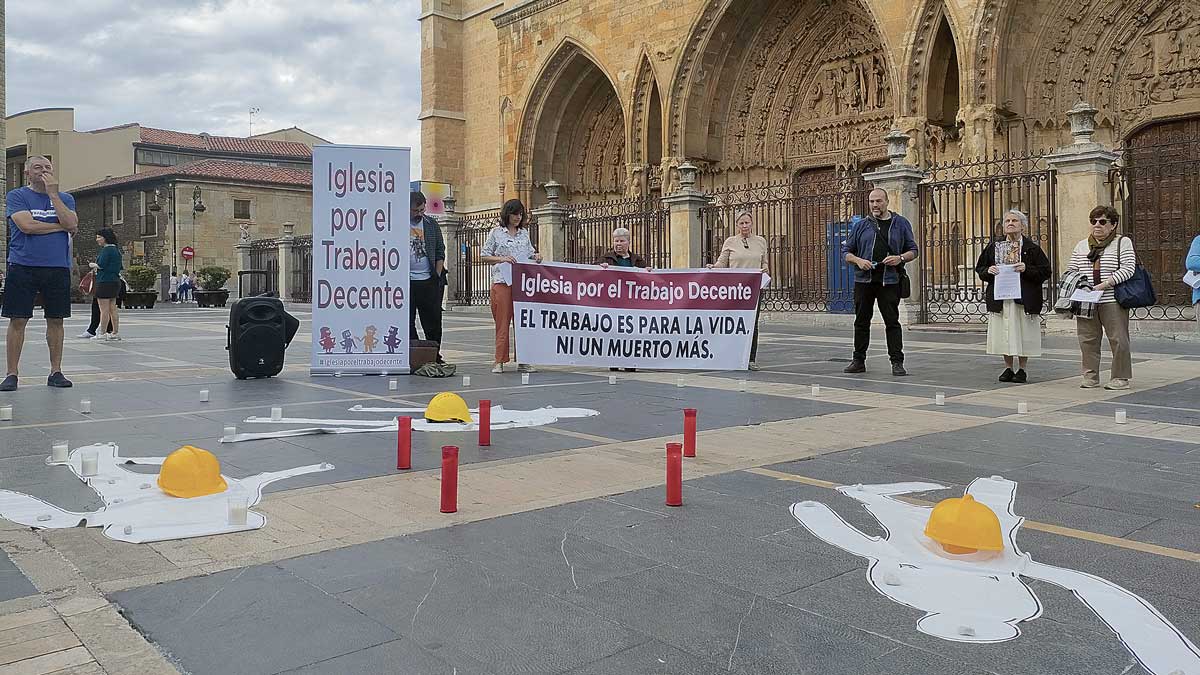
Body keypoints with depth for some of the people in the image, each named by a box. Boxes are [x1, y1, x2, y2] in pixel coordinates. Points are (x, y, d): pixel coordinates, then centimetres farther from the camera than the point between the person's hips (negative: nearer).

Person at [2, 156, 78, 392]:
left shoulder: (65, 198, 12)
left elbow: (72, 225, -7)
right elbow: (27, 225, -13)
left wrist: (53, 194, -8)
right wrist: (61, 225, -4)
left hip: (57, 268, 2)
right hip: (23, 266, -2)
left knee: (56, 320, 6)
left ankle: (56, 372, 14)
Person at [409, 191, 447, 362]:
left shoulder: (432, 224, 11)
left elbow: (440, 252, 12)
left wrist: (438, 276, 4)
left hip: (429, 280, 2)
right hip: (407, 282, -2)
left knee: (433, 321, 5)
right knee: (407, 322, 1)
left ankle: (435, 356, 15)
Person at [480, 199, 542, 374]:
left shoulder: (524, 233, 15)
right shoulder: (496, 232, 4)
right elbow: (483, 257, 3)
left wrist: (536, 256, 4)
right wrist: (501, 259, -11)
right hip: (502, 282, -4)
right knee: (502, 322, -2)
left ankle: (523, 361, 8)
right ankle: (499, 361, 4)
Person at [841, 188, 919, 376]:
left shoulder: (901, 223, 10)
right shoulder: (860, 226, 11)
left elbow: (913, 251, 12)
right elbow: (847, 252, 12)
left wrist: (900, 258, -9)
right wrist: (858, 260, -8)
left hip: (889, 281, -2)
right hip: (863, 280, 2)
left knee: (892, 321, -3)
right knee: (861, 321, 7)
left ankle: (897, 362, 2)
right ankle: (858, 361, 15)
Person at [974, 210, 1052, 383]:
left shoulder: (1032, 247, 1)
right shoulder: (994, 247, 10)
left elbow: (1046, 271, -1)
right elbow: (980, 268, 15)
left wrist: (1027, 269, -15)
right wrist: (989, 271, -6)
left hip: (1024, 298, -3)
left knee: (1022, 333, 0)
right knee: (1003, 333, 5)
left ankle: (1022, 369, 12)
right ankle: (1008, 368, 16)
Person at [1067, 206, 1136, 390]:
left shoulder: (1123, 242, 5)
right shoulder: (1081, 246, 18)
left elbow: (1128, 268, -7)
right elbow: (1071, 271, 19)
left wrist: (1106, 283, -17)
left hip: (1113, 301, -4)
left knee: (1118, 339, -3)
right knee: (1087, 339, 3)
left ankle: (1120, 378, 5)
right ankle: (1090, 377, 12)